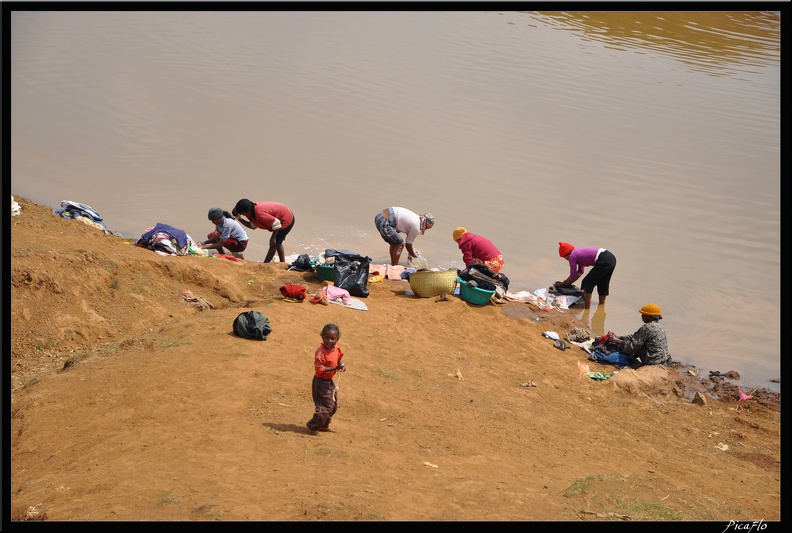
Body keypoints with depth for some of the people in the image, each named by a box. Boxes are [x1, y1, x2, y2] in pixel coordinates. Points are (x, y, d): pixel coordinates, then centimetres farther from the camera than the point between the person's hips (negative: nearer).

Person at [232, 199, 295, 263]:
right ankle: (283, 264, 38)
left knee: (274, 244, -5)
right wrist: (240, 220, -8)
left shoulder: (260, 214, -35)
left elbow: (276, 224, -31)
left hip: (286, 220, -10)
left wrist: (273, 238, -20)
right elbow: (253, 226, 4)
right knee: (277, 243, 25)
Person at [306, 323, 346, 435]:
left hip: (329, 381, 9)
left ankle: (324, 425, 37)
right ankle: (312, 426, 7)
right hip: (321, 381, -9)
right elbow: (319, 369, -28)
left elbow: (339, 358, 17)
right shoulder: (320, 352, -25)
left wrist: (342, 365, -6)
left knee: (334, 405, 19)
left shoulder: (337, 349, -2)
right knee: (326, 406, -8)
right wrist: (336, 368, -33)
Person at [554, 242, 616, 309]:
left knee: (587, 283, 3)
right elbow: (580, 272, 32)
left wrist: (561, 284, 17)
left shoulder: (572, 256, -1)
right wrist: (567, 283, 30)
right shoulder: (578, 252, 25)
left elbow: (573, 276, 4)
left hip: (604, 261, -9)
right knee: (602, 284, 27)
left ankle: (587, 309, 5)